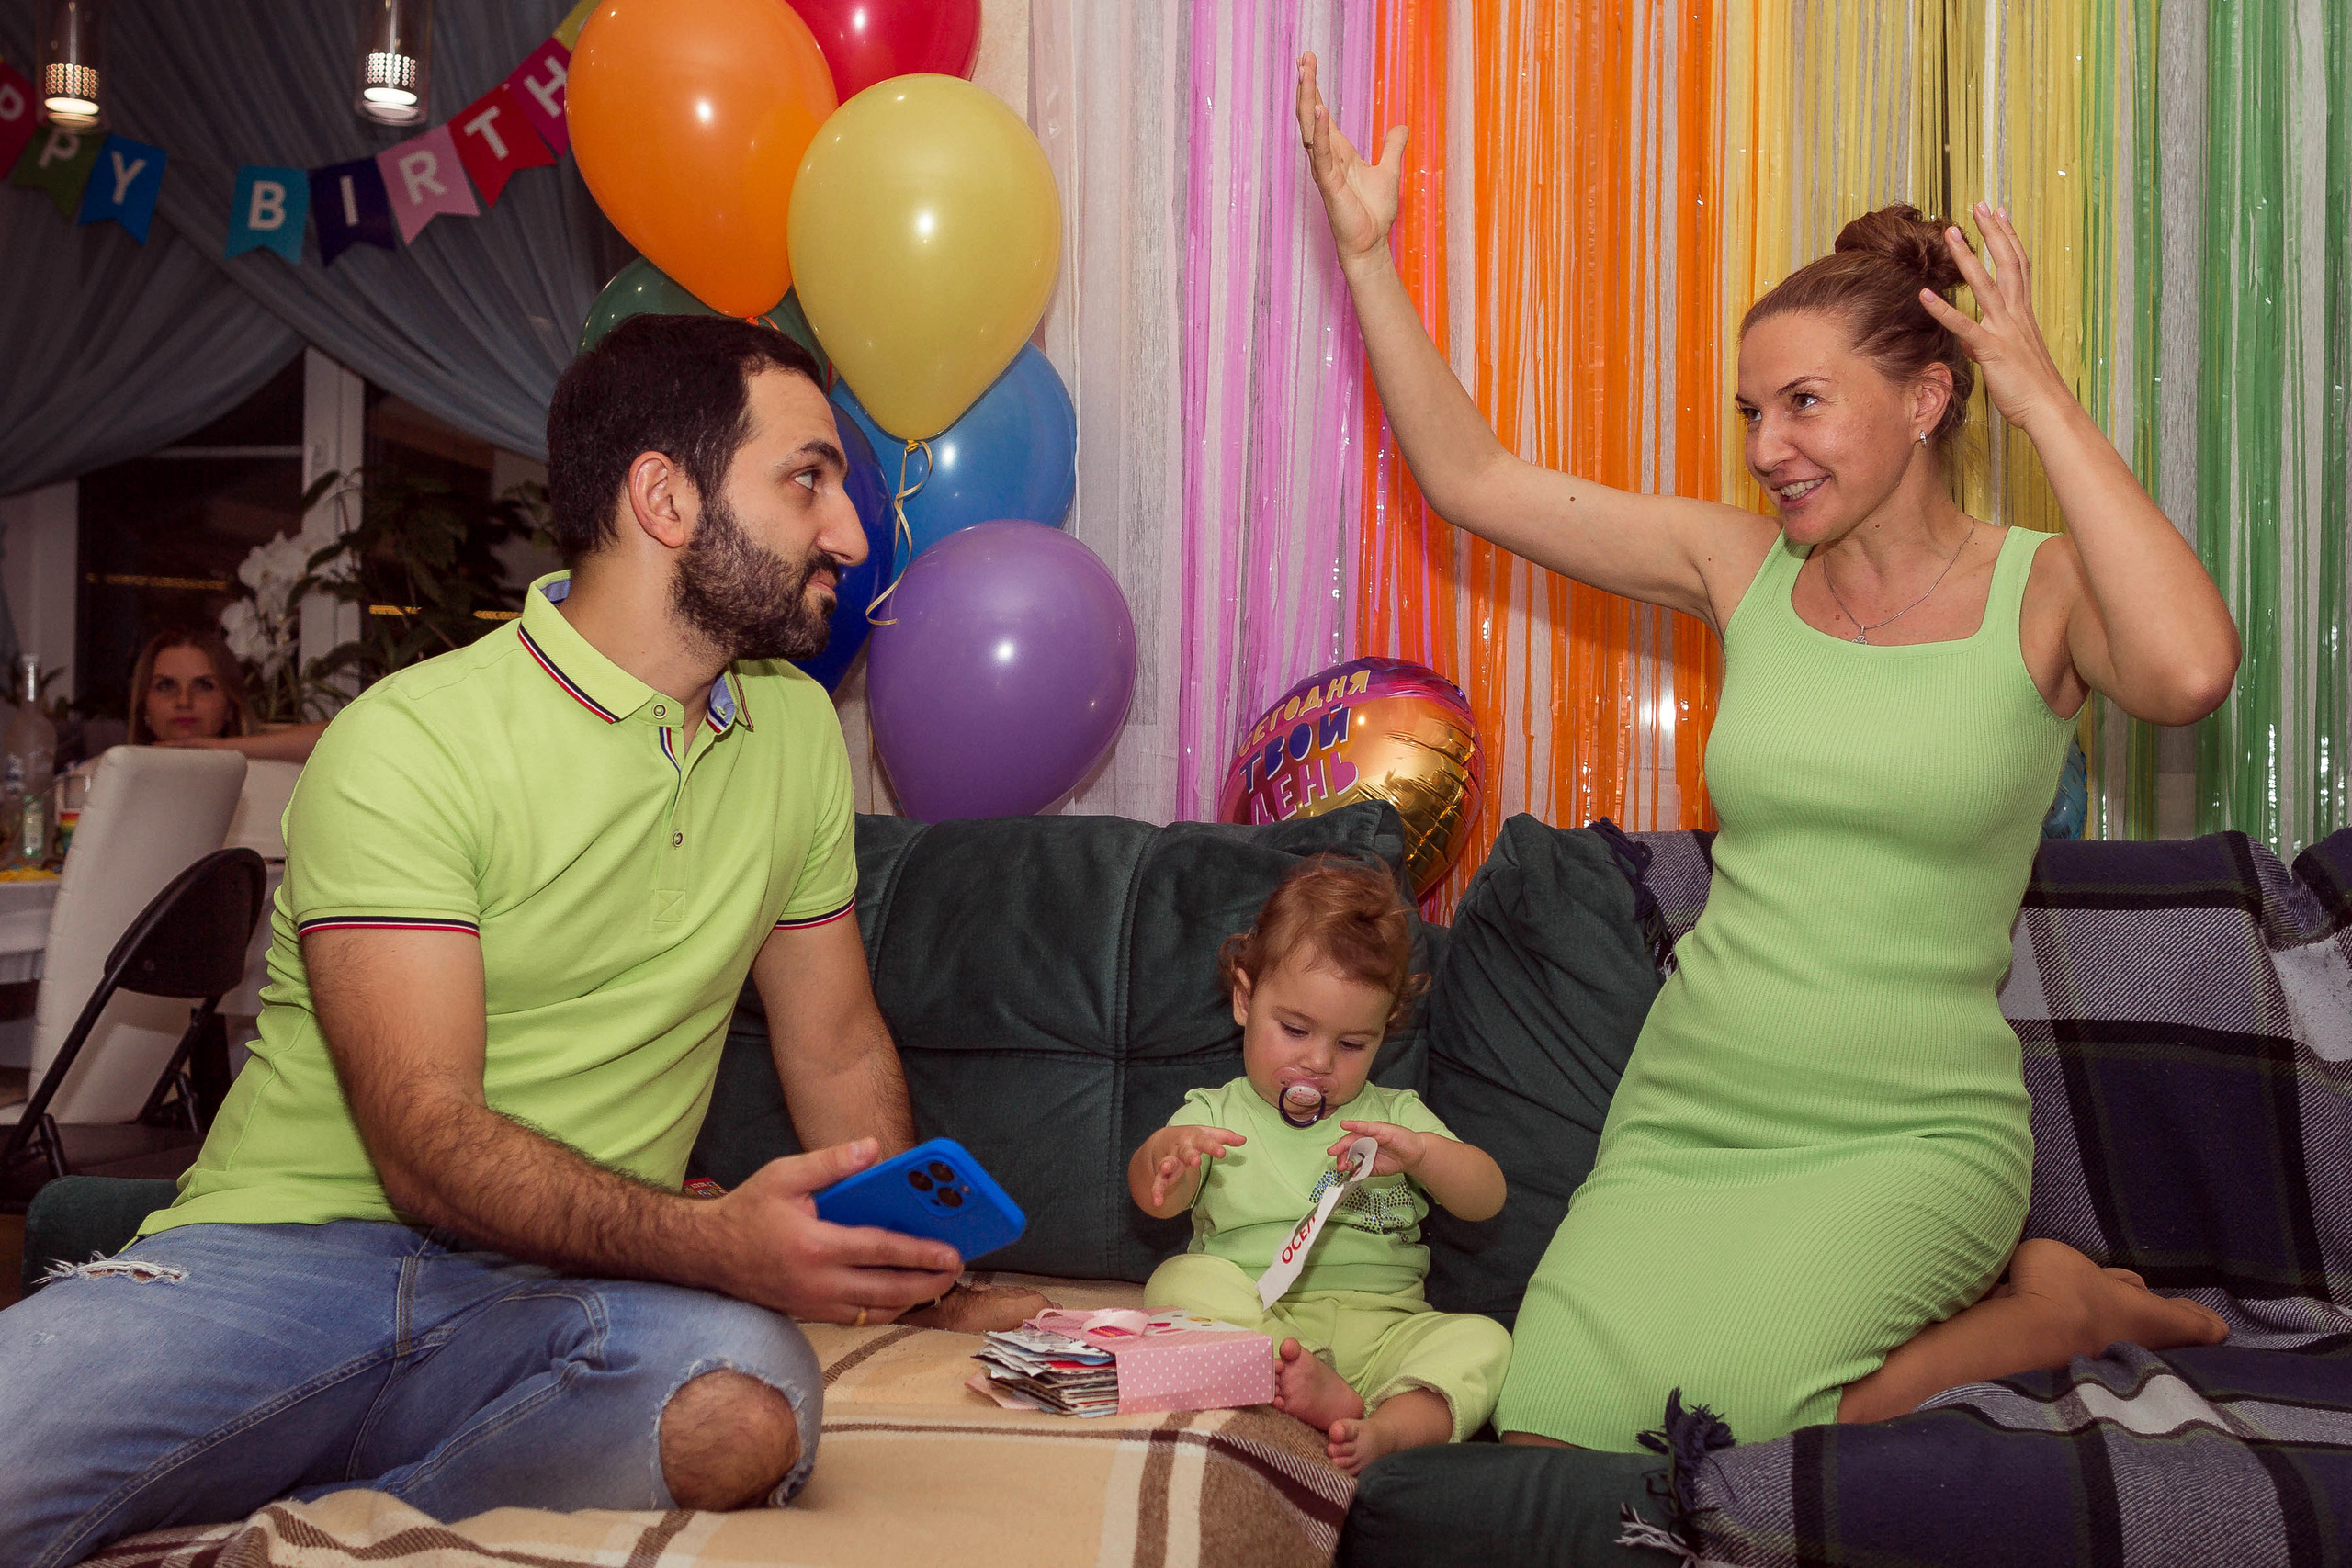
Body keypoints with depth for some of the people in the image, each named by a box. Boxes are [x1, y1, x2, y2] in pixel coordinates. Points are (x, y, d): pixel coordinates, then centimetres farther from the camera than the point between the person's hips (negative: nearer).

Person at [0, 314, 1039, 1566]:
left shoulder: (795, 729, 10)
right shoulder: (407, 744, -9)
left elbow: (840, 1052, 21)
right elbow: (429, 1148, -17)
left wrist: (926, 1283, 18)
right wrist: (713, 1241, -31)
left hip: (560, 1302, 6)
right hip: (286, 1257, -5)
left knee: (744, 1409, -33)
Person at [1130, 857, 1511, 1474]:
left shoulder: (1396, 1116, 18)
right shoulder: (1216, 1114, 13)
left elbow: (1486, 1198, 7)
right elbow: (1155, 1200, -4)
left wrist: (1420, 1152, -14)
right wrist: (1164, 1150, -29)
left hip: (1380, 1325, 1)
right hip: (1250, 1319, -1)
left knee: (1484, 1341, -24)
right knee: (1180, 1279, -29)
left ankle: (1387, 1429, -50)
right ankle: (1308, 1388, -49)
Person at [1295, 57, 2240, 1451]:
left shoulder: (2039, 591, -5)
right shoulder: (1746, 571, 5)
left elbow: (2190, 676, -29)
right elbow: (1473, 478, 6)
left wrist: (2046, 402, -21)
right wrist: (1368, 251, 1)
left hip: (1913, 1134, -4)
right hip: (1688, 1113, 5)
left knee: (1709, 1411, -24)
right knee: (1554, 1432, -12)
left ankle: (2047, 1306, 5)